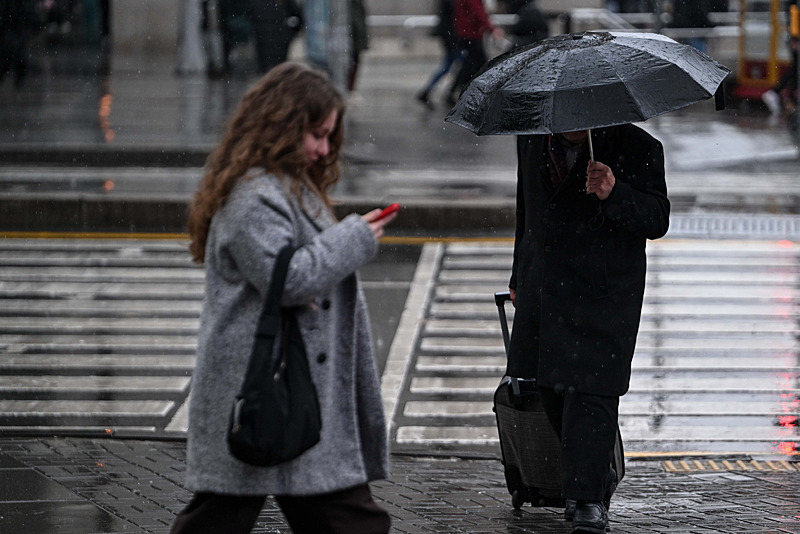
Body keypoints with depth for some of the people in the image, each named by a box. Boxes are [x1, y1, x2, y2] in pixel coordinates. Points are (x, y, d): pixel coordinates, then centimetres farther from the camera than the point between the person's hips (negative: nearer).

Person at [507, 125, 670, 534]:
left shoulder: (637, 148, -10)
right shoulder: (531, 139, 9)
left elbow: (656, 220, -16)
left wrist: (613, 194, -34)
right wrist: (519, 277, 28)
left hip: (603, 296, -6)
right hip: (542, 292, 6)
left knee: (590, 391, -10)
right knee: (550, 390, 10)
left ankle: (588, 501, -7)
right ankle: (599, 474, 29)